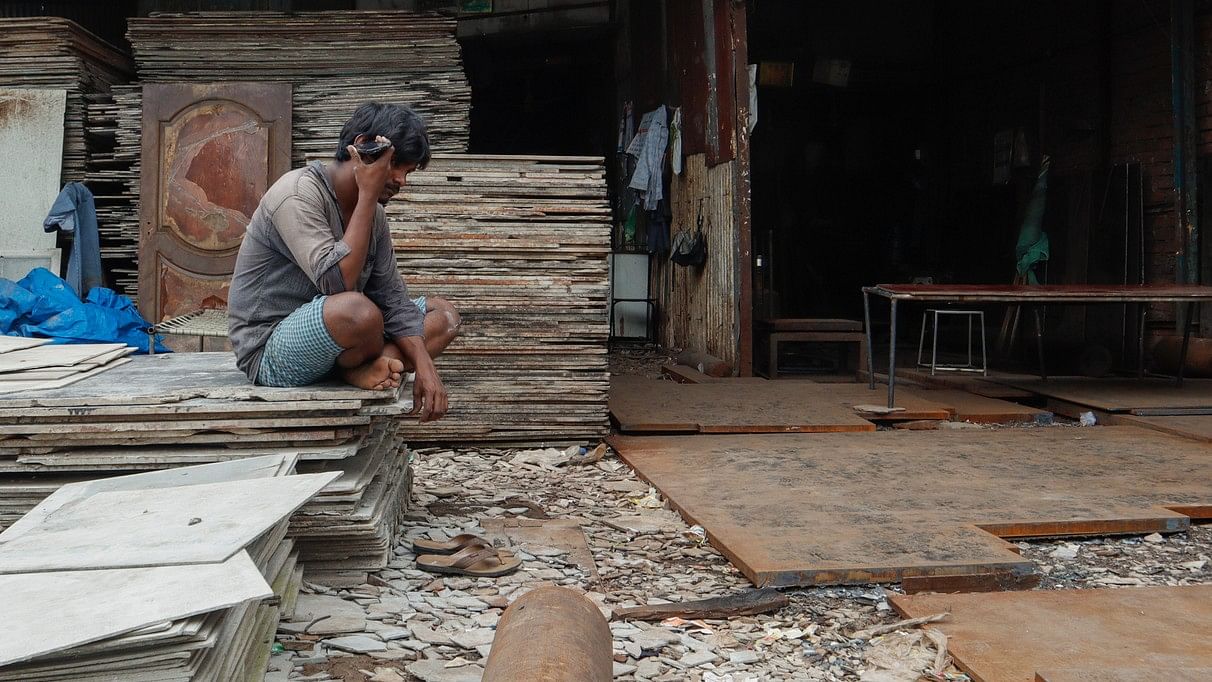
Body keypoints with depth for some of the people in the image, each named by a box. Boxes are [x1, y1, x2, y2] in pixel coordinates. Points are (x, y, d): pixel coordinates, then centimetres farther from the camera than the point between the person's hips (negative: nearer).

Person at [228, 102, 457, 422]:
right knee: (358, 311, -39)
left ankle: (359, 368, -14)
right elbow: (338, 282, -32)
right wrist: (368, 195, -26)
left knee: (443, 314, 6)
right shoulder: (299, 194, -18)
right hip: (270, 353, -9)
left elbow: (392, 298, 4)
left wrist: (423, 365, -11)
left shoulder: (373, 212, 7)